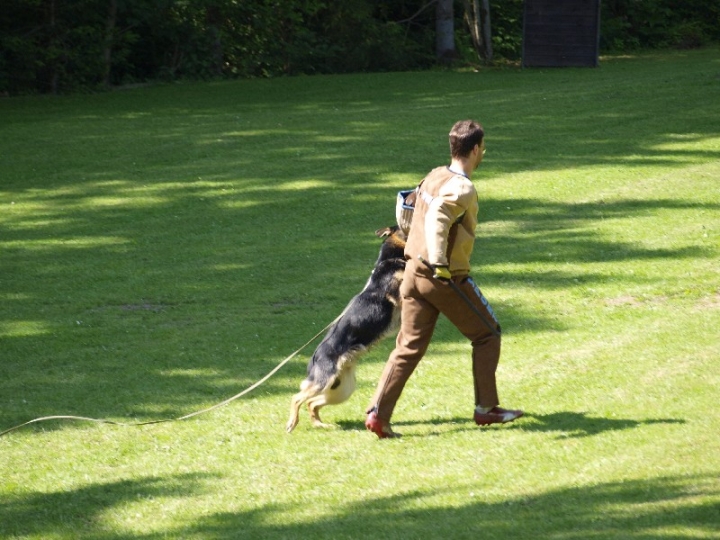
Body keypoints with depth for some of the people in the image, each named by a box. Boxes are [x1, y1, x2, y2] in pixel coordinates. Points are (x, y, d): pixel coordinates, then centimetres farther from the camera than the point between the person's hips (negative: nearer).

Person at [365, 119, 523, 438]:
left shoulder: (434, 176, 8)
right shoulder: (462, 188, -17)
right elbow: (437, 217, -34)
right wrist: (440, 263, -40)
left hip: (414, 271, 7)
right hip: (447, 279, -7)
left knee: (409, 346, 7)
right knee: (487, 334, 12)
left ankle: (378, 413, -5)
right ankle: (486, 409, 16)